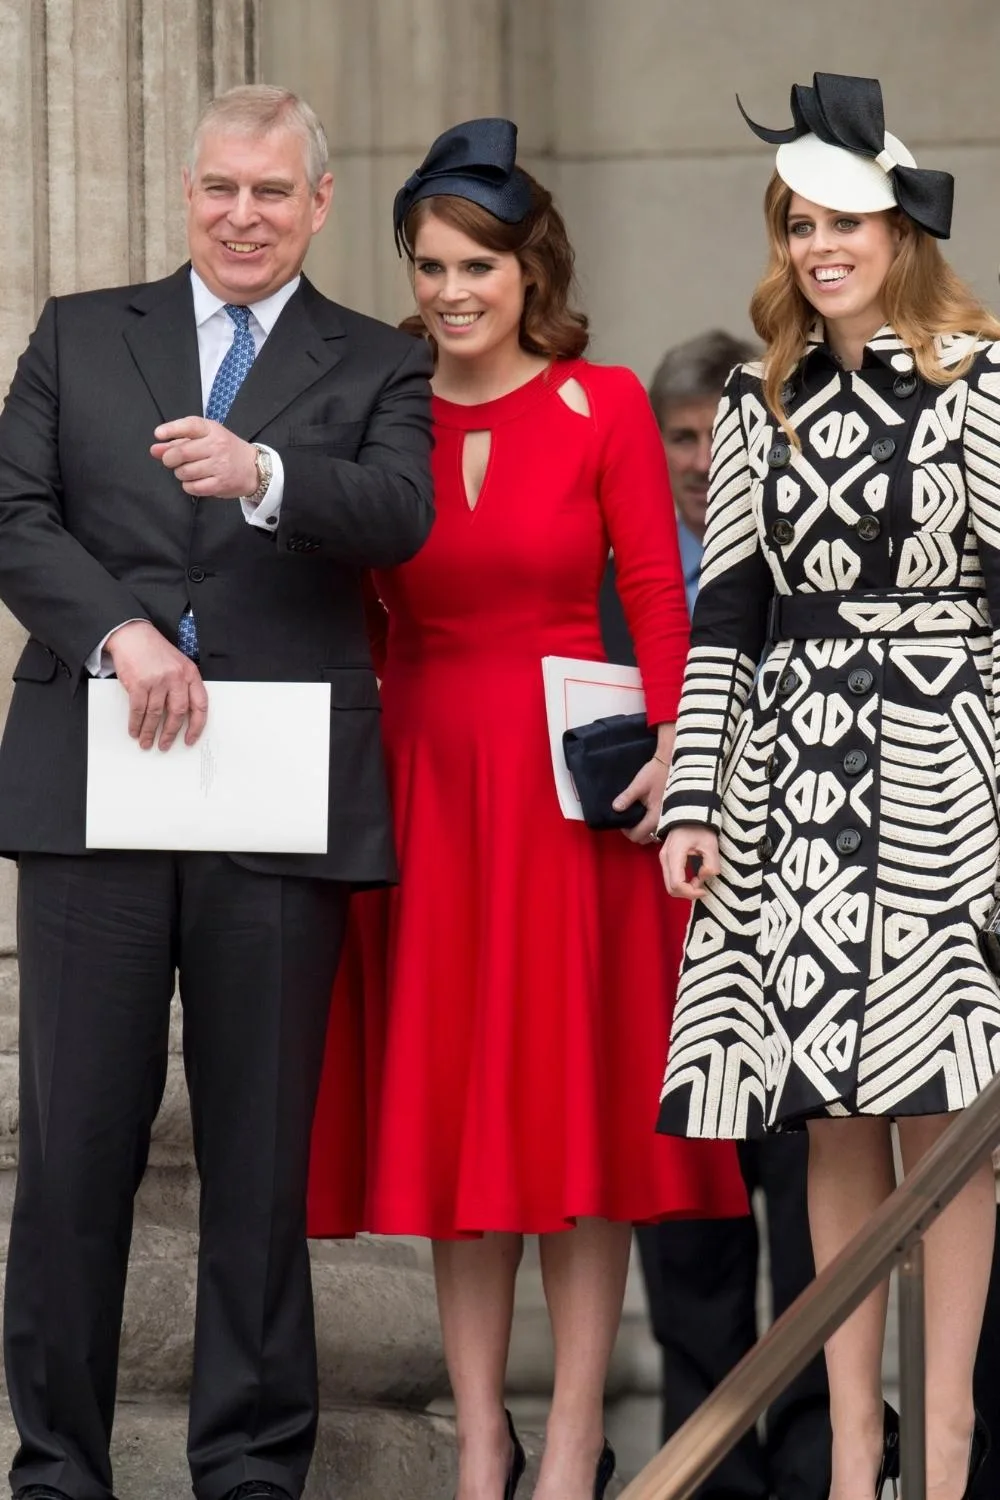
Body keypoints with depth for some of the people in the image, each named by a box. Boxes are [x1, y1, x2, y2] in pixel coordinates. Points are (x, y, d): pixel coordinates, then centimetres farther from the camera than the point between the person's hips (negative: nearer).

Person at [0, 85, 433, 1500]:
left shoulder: (378, 368, 11)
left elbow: (399, 515, -8)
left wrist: (262, 474, -27)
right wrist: (120, 629, -11)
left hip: (281, 800, -1)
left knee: (263, 1156, 2)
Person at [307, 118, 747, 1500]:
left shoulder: (603, 405, -1)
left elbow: (659, 602, -4)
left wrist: (673, 744, -17)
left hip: (570, 784, -3)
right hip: (422, 776, 3)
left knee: (577, 1092, 0)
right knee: (449, 1098, 5)